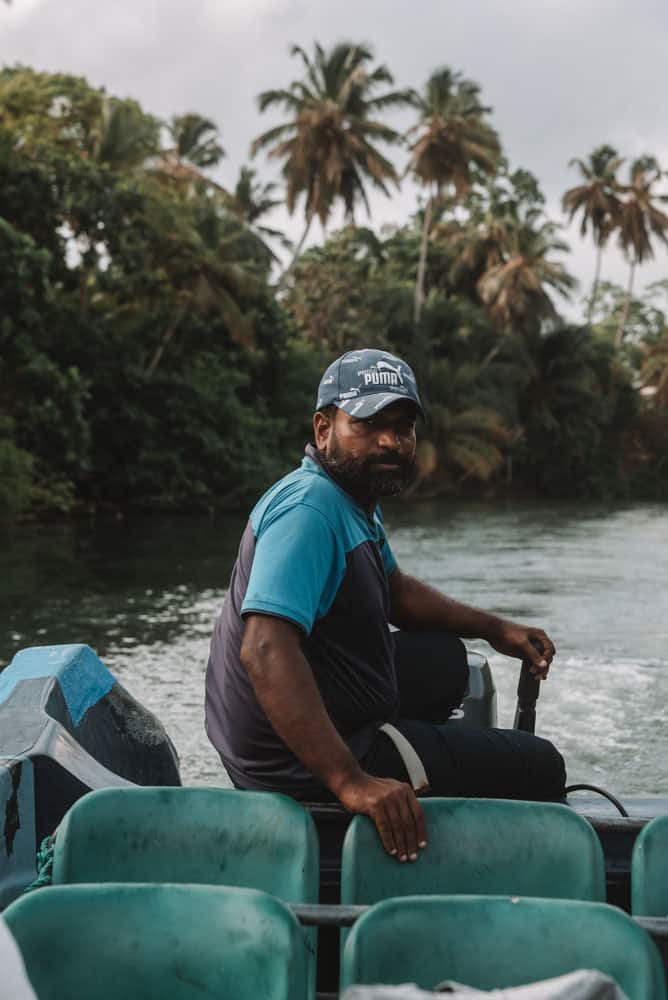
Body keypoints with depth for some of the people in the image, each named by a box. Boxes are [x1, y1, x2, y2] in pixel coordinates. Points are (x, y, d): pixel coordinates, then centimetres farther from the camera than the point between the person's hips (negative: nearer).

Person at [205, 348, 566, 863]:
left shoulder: (352, 497, 7)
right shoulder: (309, 508, -25)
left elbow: (395, 590, 25)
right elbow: (265, 649, -37)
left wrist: (493, 628, 16)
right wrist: (349, 782, -41)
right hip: (297, 771, -10)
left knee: (444, 658, 32)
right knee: (541, 768, -3)